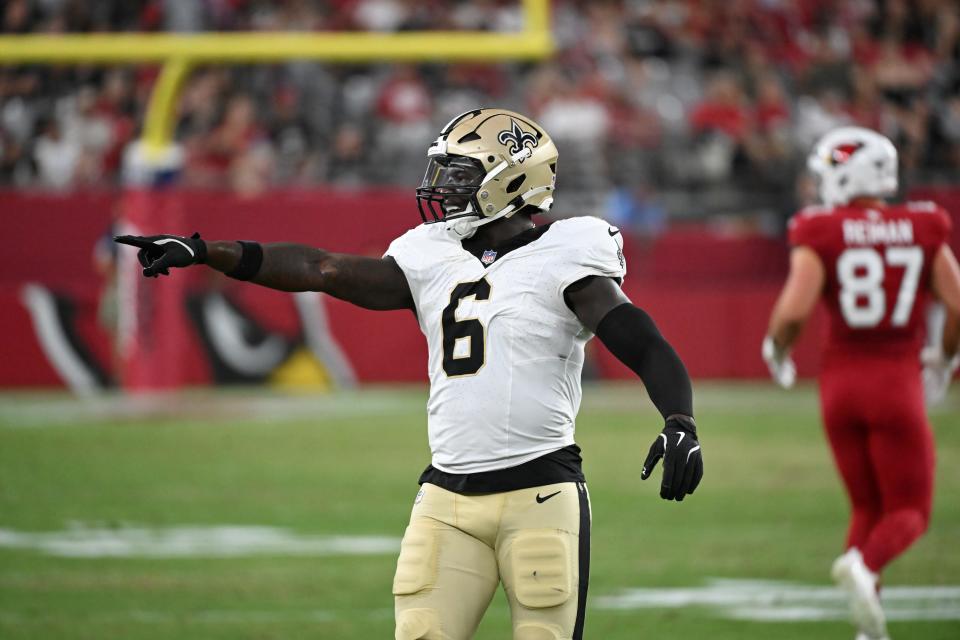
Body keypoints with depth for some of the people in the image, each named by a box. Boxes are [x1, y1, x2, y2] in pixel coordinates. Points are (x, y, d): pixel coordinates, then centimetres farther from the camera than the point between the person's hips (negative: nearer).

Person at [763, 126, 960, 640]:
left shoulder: (821, 235, -6)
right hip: (898, 381, -1)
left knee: (866, 507, 16)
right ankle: (863, 563, -25)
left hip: (841, 381, 1)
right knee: (909, 513, 9)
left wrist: (777, 350, 5)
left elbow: (794, 309, -16)